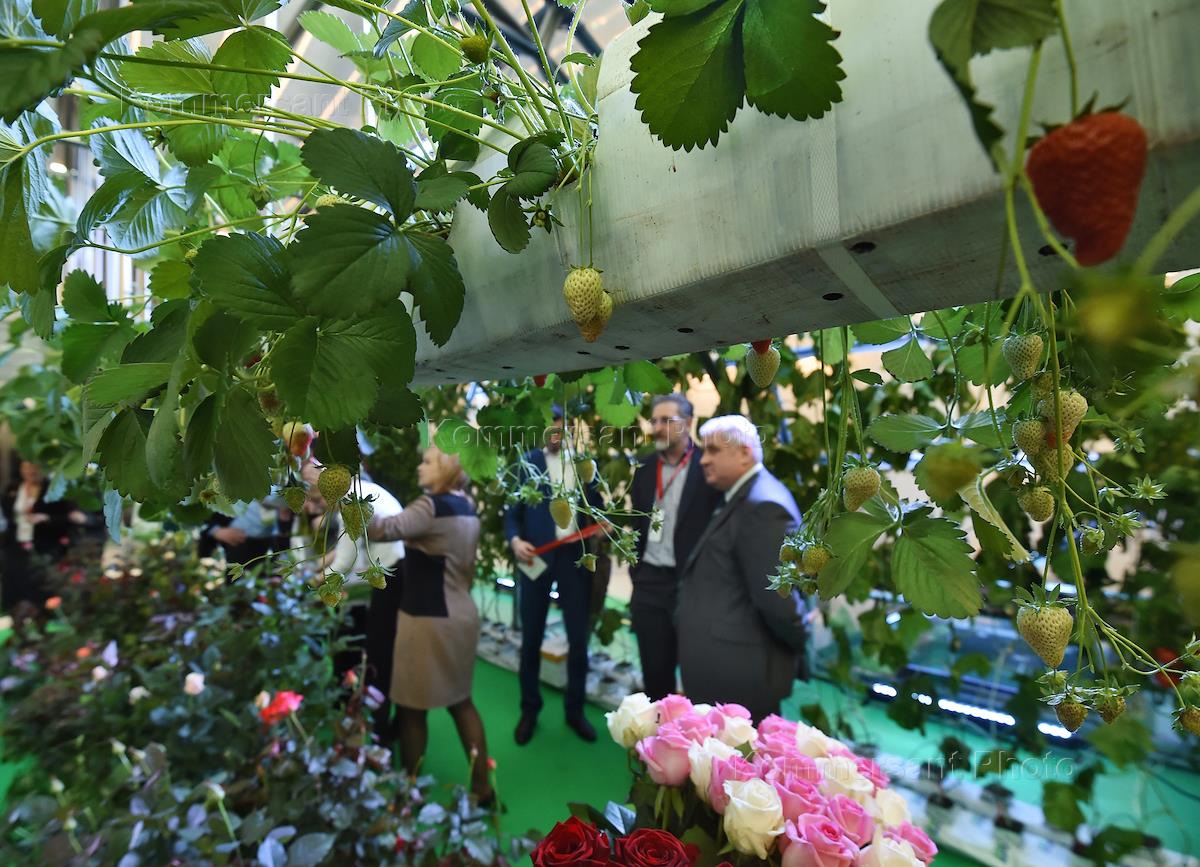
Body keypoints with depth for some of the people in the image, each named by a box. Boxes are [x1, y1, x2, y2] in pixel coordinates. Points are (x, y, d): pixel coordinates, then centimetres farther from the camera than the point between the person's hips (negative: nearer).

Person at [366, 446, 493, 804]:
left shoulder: (433, 506, -19)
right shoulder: (466, 507, 8)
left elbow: (385, 530, -33)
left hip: (429, 620, -9)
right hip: (458, 613, 9)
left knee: (412, 706, 9)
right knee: (459, 699, 19)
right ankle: (482, 786, 26)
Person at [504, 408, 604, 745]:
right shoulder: (528, 463, 4)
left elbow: (595, 506, 10)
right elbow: (512, 511, 2)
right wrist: (514, 540, -15)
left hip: (575, 556, 1)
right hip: (537, 557, -1)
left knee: (579, 638, 8)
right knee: (531, 639, 10)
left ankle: (574, 709, 26)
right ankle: (529, 710, 27)